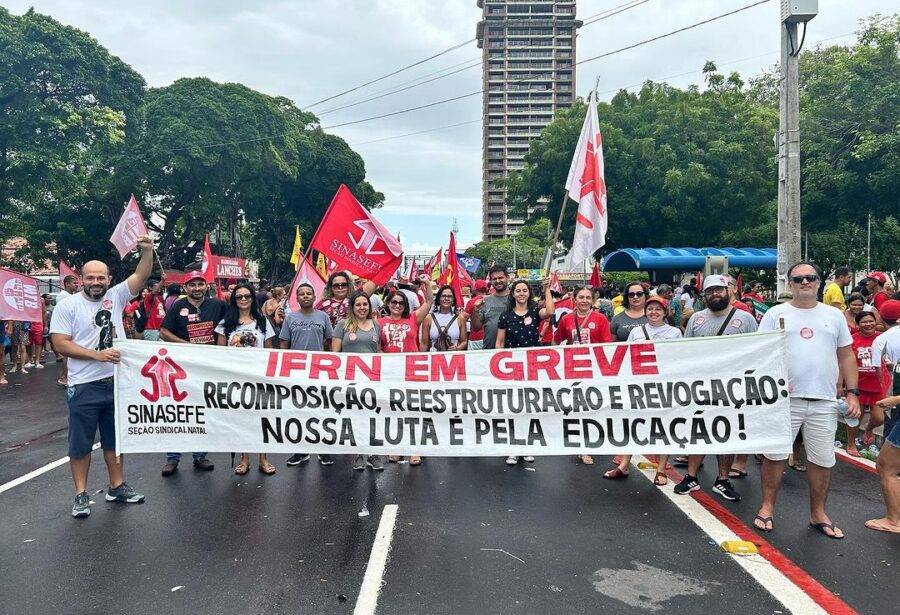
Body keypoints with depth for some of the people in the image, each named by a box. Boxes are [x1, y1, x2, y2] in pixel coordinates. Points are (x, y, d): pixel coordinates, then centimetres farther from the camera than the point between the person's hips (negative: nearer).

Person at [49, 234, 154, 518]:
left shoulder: (116, 297, 4)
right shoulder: (68, 305, -6)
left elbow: (141, 276, -2)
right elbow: (60, 344, -11)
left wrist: (147, 250, -17)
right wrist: (97, 355, -19)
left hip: (117, 382, 4)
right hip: (84, 387, -4)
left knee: (115, 438, 15)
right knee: (81, 442, 7)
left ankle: (117, 486, 28)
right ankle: (81, 494, 19)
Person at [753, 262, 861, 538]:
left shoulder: (834, 315, 11)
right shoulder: (776, 314, 3)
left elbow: (846, 356, 12)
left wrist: (852, 393, 5)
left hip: (824, 401, 3)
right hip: (784, 399, -2)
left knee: (822, 460, 10)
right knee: (774, 455, 4)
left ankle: (818, 514, 26)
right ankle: (767, 508, 19)